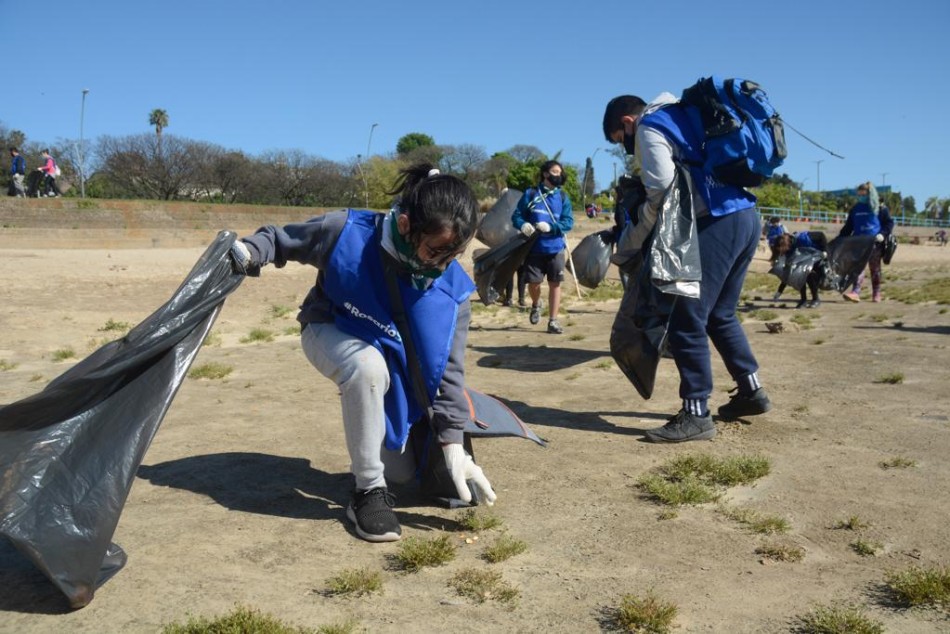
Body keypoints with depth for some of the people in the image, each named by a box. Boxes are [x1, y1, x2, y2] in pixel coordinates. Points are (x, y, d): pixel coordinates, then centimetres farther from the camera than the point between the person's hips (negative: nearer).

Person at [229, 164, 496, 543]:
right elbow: (284, 239, -11)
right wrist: (249, 252, -30)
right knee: (369, 367, -41)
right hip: (330, 332, -2)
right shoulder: (346, 232, -31)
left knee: (403, 472, -2)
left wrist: (453, 443, -22)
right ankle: (369, 490, -22)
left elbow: (448, 368, -18)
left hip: (393, 366, 3)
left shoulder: (452, 290, -24)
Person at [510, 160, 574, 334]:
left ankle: (553, 321, 10)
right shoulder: (531, 194, 1)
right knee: (533, 282, 1)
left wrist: (550, 227, -19)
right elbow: (516, 216, 0)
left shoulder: (562, 197, 4)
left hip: (555, 248, 1)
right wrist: (523, 225, -22)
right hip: (535, 247, -1)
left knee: (555, 284, 2)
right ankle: (536, 305, 35)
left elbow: (569, 222, -3)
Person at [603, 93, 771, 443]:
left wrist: (634, 239, -1)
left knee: (687, 320, -5)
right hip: (745, 216, 10)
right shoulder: (677, 118, 26)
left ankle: (696, 415, -2)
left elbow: (662, 192, -12)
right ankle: (751, 390, 30)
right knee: (720, 314, 21)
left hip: (718, 223, -10)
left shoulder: (649, 128, 0)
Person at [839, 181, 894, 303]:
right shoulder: (855, 209, 11)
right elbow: (848, 227, 16)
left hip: (874, 243, -2)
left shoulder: (880, 209, 2)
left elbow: (889, 223, 3)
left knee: (875, 269, 6)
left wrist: (883, 234, -13)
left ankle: (876, 294, 16)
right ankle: (855, 292, -17)